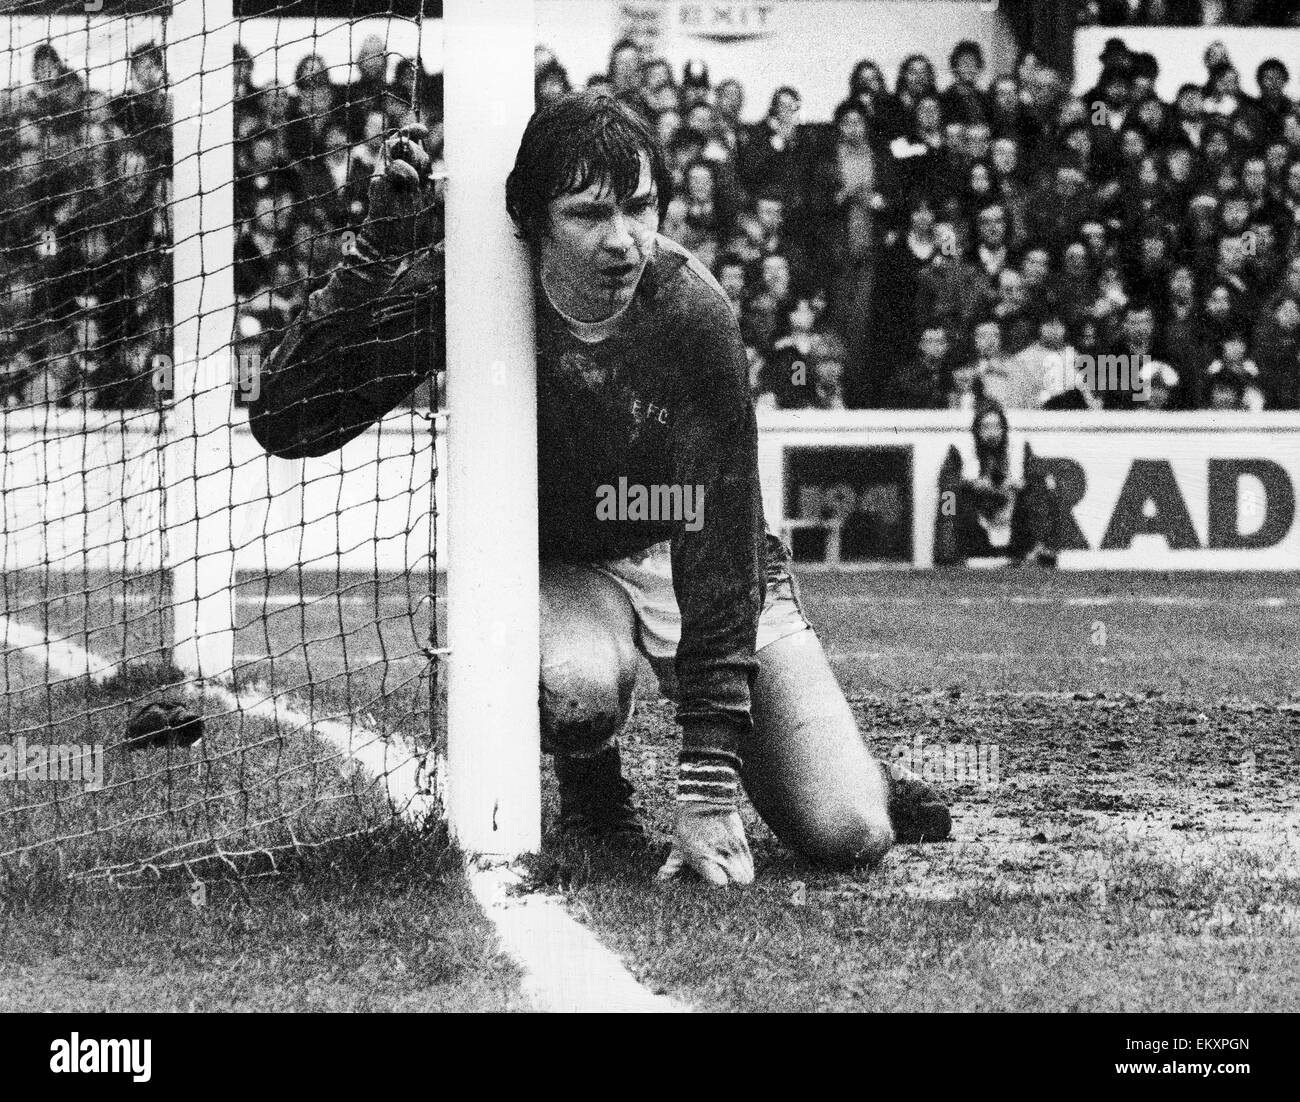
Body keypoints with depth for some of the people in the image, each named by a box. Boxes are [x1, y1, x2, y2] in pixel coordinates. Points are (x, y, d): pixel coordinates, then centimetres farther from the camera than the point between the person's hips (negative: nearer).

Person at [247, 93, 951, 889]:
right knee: (579, 688, -37)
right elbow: (286, 424, -27)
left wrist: (708, 788, -32)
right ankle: (590, 785, 0)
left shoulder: (695, 315, -27)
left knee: (850, 836, -15)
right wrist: (379, 260, -37)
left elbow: (719, 539, -28)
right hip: (557, 565, 1)